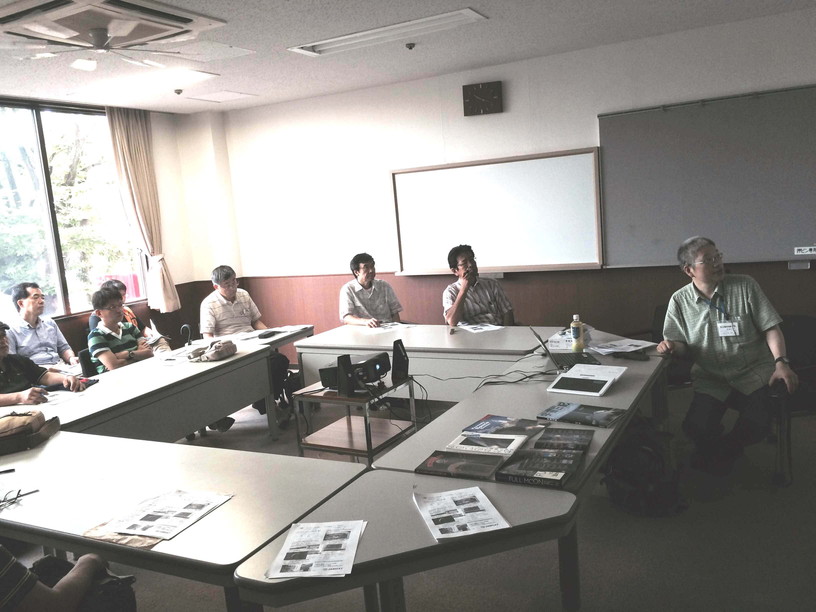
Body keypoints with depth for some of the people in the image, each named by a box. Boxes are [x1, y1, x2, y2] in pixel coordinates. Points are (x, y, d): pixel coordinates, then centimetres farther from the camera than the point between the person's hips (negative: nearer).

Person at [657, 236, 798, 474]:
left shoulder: (745, 286, -4)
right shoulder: (680, 301, 0)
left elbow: (771, 328, -3)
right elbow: (681, 346, 6)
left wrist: (781, 362, -17)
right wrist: (670, 346, -18)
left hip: (754, 374, 0)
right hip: (710, 379, 1)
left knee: (756, 427, -23)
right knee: (696, 429, -21)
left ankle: (718, 453, 14)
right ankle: (725, 450, 19)